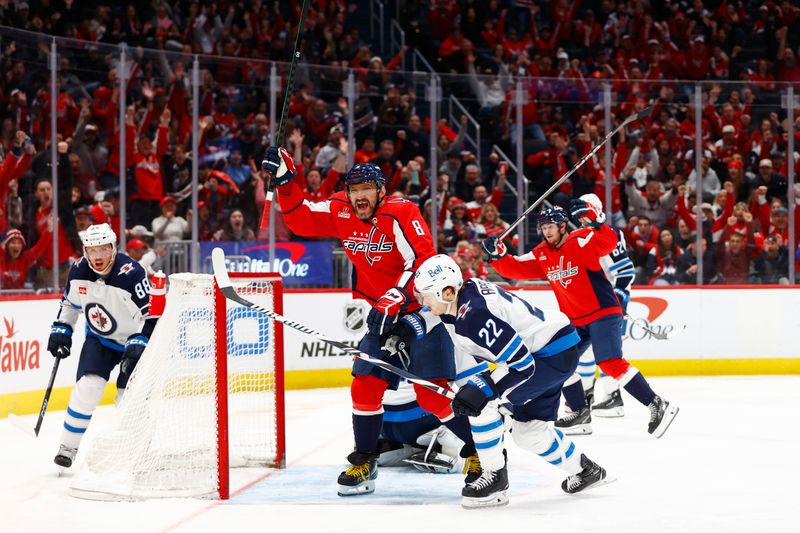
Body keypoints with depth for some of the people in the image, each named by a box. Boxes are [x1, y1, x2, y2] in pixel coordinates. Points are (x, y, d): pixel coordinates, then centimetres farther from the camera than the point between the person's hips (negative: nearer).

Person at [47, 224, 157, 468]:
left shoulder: (131, 273, -27)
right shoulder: (79, 271, -11)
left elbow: (150, 315, -24)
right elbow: (69, 302, 9)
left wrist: (138, 345, -32)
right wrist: (60, 330, 3)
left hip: (135, 340, -3)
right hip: (99, 338, 3)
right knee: (87, 388, -13)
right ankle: (69, 447, -4)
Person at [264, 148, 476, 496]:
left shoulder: (401, 213, -19)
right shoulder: (341, 213, -1)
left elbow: (422, 260, -26)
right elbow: (302, 220, 6)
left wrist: (396, 297, -34)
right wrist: (284, 180, -6)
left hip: (422, 307, -6)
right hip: (382, 314, 6)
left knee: (433, 392, -12)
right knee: (366, 386, 1)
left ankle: (479, 451, 1)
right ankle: (364, 462, 13)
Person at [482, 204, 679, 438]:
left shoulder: (580, 241, -14)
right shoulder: (542, 255, 8)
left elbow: (608, 242, -31)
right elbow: (515, 268, 8)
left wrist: (595, 219, -45)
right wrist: (497, 254, -8)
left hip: (603, 312, -9)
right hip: (575, 320, 9)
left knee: (610, 363, -21)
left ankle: (657, 406, -19)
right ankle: (580, 414, 20)